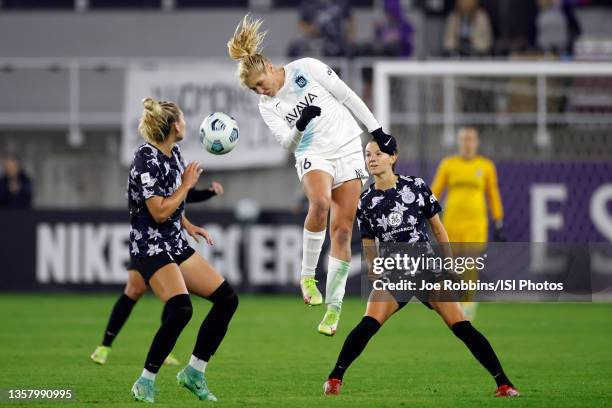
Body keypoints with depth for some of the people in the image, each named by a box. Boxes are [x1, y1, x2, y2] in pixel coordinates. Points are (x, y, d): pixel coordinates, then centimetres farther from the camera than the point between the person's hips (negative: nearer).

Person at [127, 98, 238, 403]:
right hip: (151, 248, -9)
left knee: (227, 298, 2)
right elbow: (159, 212, -21)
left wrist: (188, 225, 15)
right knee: (180, 310, -28)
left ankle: (194, 373, 9)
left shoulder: (174, 154, 10)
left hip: (176, 246, 9)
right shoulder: (146, 159, -17)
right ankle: (145, 383, -16)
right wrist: (187, 184, -11)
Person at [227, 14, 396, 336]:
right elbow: (288, 143, -4)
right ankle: (307, 275, -21)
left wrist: (377, 131, 2)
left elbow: (348, 97, 2)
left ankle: (334, 308, 1)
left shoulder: (307, 68, -4)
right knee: (320, 203, -34)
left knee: (342, 230, -5)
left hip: (348, 149, 0)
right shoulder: (267, 107, 4)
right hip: (312, 155, 0)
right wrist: (300, 125, -25)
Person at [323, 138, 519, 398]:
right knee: (368, 324, -21)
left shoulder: (416, 186, -2)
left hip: (429, 268, -1)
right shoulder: (365, 202, 3)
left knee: (461, 327, -9)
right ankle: (334, 378, -10)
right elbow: (369, 245, 9)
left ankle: (503, 384, -4)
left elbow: (437, 227, 6)